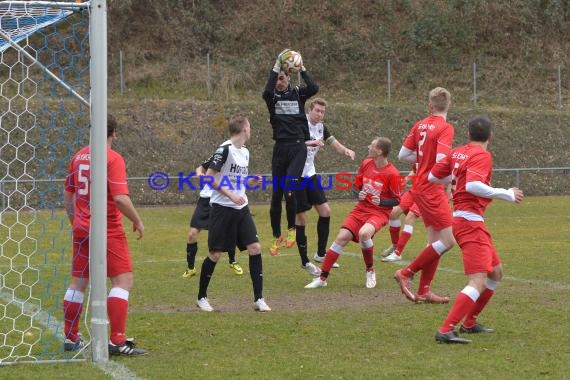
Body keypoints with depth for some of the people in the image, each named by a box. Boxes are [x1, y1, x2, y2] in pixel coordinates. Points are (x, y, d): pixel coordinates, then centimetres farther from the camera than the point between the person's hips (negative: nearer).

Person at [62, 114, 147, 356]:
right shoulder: (113, 158, -13)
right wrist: (137, 221, -8)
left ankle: (70, 338, 21)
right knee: (123, 280, -4)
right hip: (108, 231, -7)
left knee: (78, 282, 14)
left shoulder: (79, 156, 7)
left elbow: (67, 195, 14)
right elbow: (120, 199, -21)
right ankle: (117, 341, -12)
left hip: (82, 228, 7)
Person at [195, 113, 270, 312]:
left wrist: (250, 182, 2)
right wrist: (231, 194, -20)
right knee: (215, 253, -1)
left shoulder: (245, 152, 11)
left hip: (241, 208, 7)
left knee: (255, 248, -4)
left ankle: (258, 299, 0)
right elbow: (209, 177, -16)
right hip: (222, 208, -7)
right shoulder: (225, 149, -14)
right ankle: (201, 297, 15)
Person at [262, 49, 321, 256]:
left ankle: (292, 229, 3)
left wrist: (301, 68, -13)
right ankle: (277, 237, 17)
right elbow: (266, 91, -20)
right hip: (280, 148, 2)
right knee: (276, 194, 4)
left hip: (298, 148, -2)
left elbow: (314, 88, -15)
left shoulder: (298, 93, 5)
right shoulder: (272, 96, 5)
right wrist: (276, 66, -21)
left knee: (289, 189, -19)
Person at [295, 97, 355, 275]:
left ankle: (321, 253, 15)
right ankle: (304, 260, 8)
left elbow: (336, 145, 9)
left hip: (310, 174, 7)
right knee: (300, 217, -1)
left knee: (325, 211, 3)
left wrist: (346, 150, -14)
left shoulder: (321, 127, 6)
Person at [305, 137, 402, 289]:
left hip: (379, 212, -5)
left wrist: (381, 201, -22)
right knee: (342, 237, -10)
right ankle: (322, 278, -3)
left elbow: (397, 200, -6)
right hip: (361, 208, 5)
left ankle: (370, 271, -8)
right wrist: (360, 194, -3)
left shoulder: (392, 174, -14)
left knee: (364, 233, -34)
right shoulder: (366, 164, 3)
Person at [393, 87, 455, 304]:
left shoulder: (420, 125, 7)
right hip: (432, 190, -8)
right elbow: (442, 161, -24)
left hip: (420, 187, 8)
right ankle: (406, 274, -2)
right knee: (448, 241, -6)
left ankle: (423, 292, 12)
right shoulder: (445, 128, -14)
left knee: (435, 241, 12)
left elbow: (403, 155, 8)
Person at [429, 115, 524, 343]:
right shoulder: (482, 156, -12)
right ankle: (445, 331, -24)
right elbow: (473, 185, -28)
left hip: (461, 218, 10)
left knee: (496, 272, 21)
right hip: (470, 220, -10)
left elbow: (433, 176, 18)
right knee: (479, 281, -16)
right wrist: (506, 195, -20)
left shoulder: (457, 153, 11)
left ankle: (469, 323, 25)